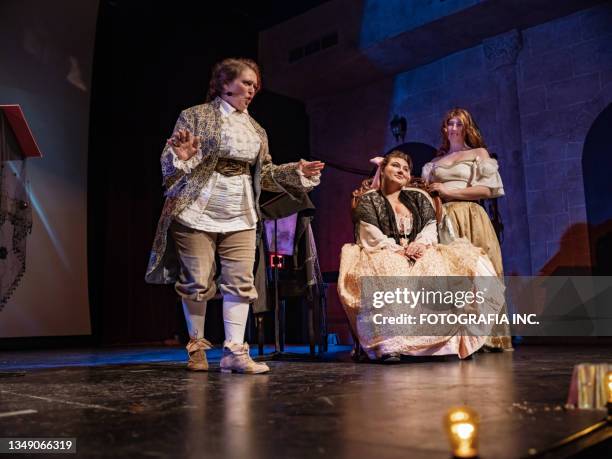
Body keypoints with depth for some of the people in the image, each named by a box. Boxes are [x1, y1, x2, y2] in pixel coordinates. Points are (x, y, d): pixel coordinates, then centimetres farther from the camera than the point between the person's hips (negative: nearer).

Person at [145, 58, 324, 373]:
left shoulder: (256, 130, 15)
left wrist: (296, 171, 7)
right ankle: (197, 347, 18)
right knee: (197, 282, 0)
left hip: (241, 218, 5)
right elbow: (170, 165, -2)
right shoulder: (195, 116, 0)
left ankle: (234, 351, 0)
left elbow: (264, 173, 19)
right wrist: (181, 157, -24)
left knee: (241, 282, -4)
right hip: (197, 213, -4)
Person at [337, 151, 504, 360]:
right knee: (391, 275, -40)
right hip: (384, 258, -3)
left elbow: (431, 227, 11)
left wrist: (420, 243, -12)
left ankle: (448, 339, -29)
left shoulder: (419, 197, 24)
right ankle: (390, 344, -43)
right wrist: (398, 250, -16)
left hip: (421, 256, 4)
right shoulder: (368, 200, 12)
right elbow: (371, 237, -2)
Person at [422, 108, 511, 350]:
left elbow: (487, 189, -3)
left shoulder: (479, 153, 10)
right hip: (442, 220, 3)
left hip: (469, 219, -3)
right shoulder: (435, 162, 22)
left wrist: (448, 191, -6)